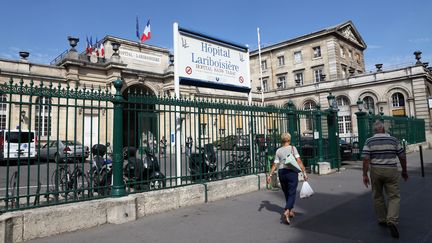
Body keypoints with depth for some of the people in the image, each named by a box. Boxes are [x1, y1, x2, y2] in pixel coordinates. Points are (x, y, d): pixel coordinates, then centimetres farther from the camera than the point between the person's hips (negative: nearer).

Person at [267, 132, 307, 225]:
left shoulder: (278, 151, 2)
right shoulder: (293, 148, -4)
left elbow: (275, 165, -1)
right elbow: (299, 161, -12)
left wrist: (270, 175, 6)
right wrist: (304, 173, -9)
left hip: (281, 173, 3)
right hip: (292, 172, -3)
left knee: (286, 193, 18)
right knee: (292, 194, 1)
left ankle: (291, 211, 31)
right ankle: (287, 212, -18)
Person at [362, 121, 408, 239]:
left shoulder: (369, 141, -2)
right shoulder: (393, 140, 2)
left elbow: (366, 159, -9)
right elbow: (402, 157, 7)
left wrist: (365, 175, -6)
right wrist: (404, 171, 20)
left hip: (376, 171, 0)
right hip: (391, 171, 0)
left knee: (378, 196, 15)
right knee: (394, 196, 3)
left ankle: (382, 220, 24)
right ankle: (392, 220, -14)